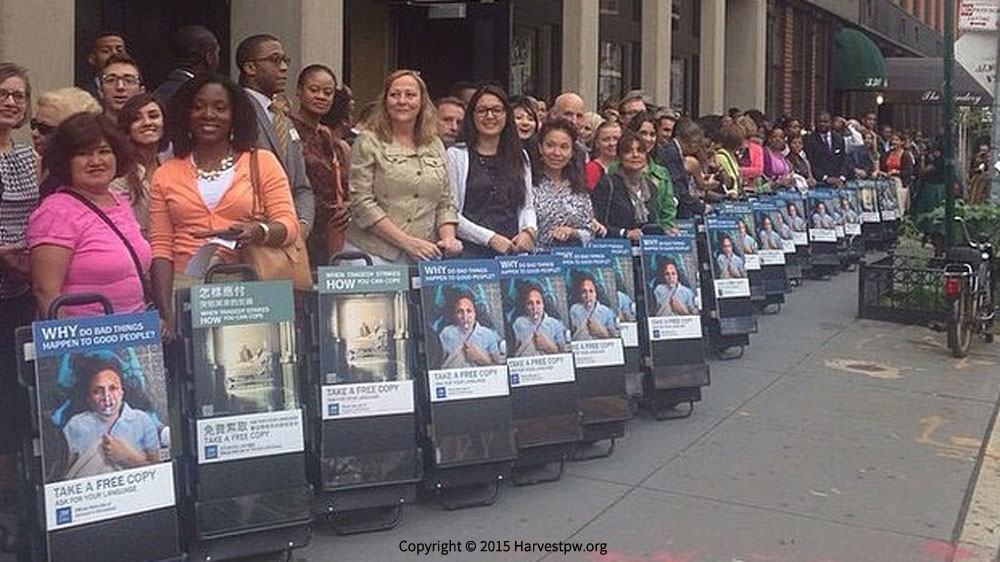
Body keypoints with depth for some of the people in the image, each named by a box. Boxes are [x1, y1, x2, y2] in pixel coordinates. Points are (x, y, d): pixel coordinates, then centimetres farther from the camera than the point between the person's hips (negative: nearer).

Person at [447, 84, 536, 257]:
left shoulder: (520, 157, 17)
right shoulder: (456, 156, 2)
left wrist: (529, 231, -1)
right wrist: (490, 238, -12)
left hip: (513, 249, 3)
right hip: (472, 249, -3)